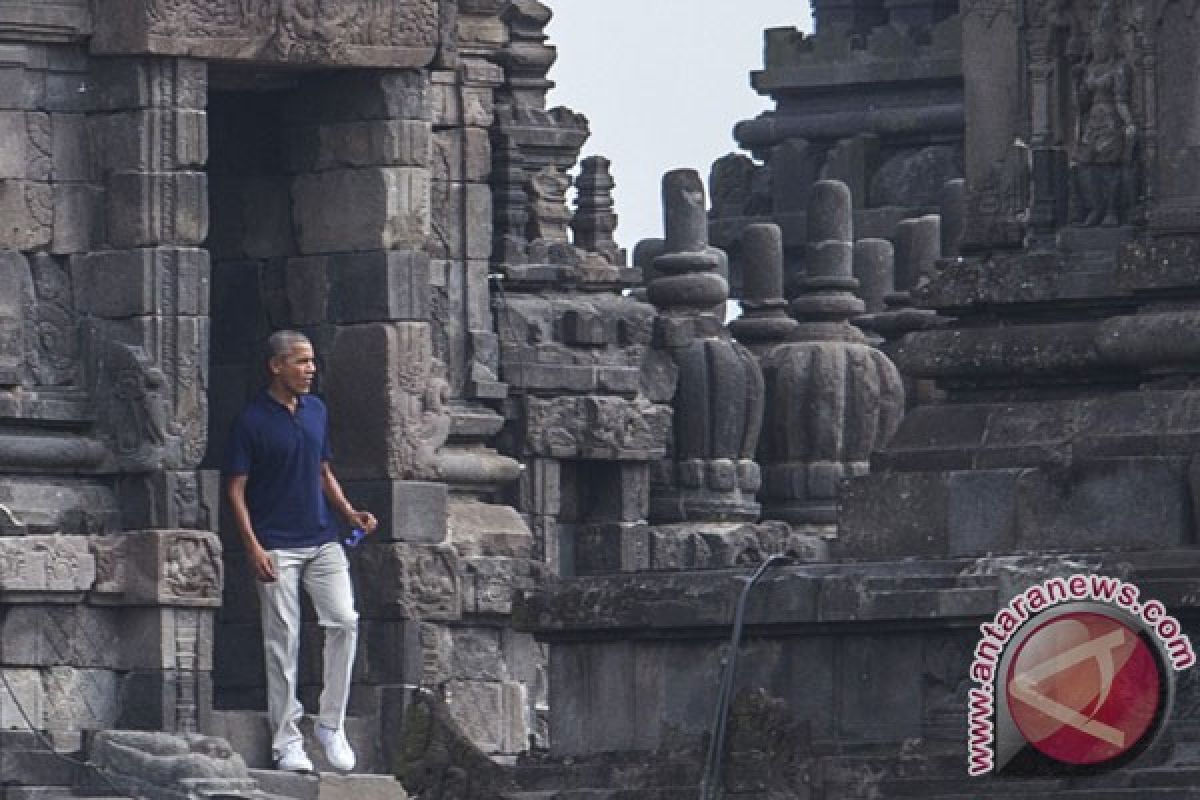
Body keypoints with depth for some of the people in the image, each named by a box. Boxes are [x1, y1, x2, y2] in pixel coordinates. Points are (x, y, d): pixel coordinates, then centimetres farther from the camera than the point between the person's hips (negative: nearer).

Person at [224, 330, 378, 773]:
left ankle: (331, 724, 5)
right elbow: (236, 489, -7)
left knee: (344, 622, -7)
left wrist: (349, 512, 5)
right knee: (283, 641, -2)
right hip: (277, 548, -5)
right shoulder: (252, 421, -7)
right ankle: (286, 741, 4)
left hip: (322, 541, 5)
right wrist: (253, 548, -16)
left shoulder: (316, 410, 11)